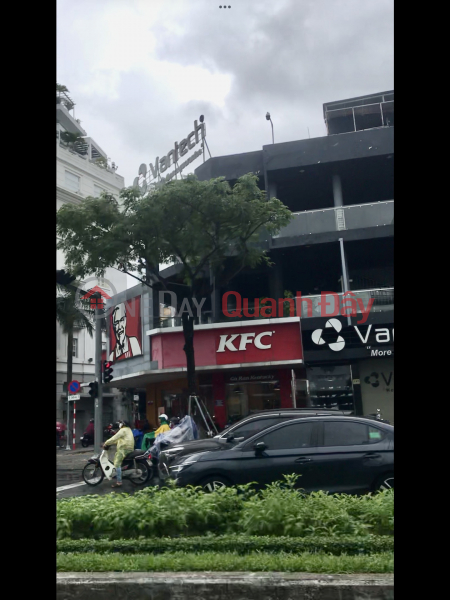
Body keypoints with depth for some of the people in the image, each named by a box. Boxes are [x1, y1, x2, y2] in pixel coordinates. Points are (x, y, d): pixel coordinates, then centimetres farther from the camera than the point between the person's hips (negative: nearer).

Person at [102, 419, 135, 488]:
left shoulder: (123, 430, -7)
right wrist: (109, 443, 23)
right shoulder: (128, 430, 25)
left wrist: (106, 443, -5)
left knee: (117, 464, -14)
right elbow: (118, 439, 28)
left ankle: (119, 482, -21)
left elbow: (114, 438, -13)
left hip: (124, 449, -11)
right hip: (129, 449, 11)